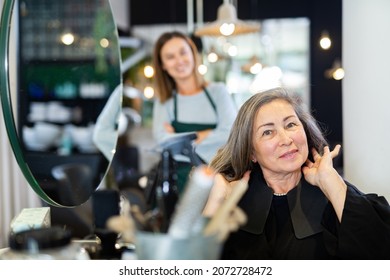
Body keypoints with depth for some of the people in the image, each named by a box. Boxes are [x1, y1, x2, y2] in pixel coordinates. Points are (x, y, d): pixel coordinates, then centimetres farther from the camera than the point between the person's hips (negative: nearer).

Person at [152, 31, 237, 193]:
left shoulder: (218, 91, 9)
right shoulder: (164, 102, 10)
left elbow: (231, 133, -6)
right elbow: (163, 140, -8)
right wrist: (209, 135, -6)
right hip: (181, 184, 0)